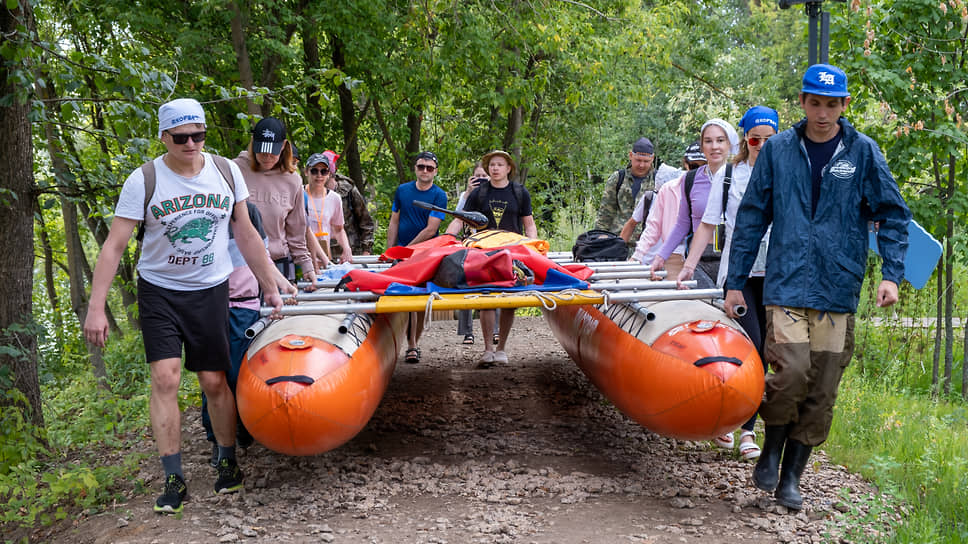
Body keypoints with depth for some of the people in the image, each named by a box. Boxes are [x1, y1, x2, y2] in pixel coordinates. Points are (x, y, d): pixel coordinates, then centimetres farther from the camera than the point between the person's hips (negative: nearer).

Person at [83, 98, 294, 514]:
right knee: (165, 378, -12)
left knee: (214, 382, 3)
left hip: (210, 291, 2)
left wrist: (271, 284, 7)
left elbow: (245, 235, 6)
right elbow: (114, 246, -13)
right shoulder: (144, 181, -12)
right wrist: (96, 308, -19)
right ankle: (174, 479, -3)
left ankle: (228, 462, 24)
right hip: (159, 292, -2)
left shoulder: (226, 172, -4)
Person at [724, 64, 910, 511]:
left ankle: (790, 477, 18)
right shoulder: (778, 149, 6)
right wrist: (735, 281, 8)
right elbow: (751, 217, 9)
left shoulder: (863, 152, 4)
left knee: (821, 391, 3)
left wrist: (891, 274, -6)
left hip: (838, 290, 1)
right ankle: (770, 453, 10)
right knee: (791, 372, -17)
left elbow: (893, 215, 8)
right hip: (787, 284, -1)